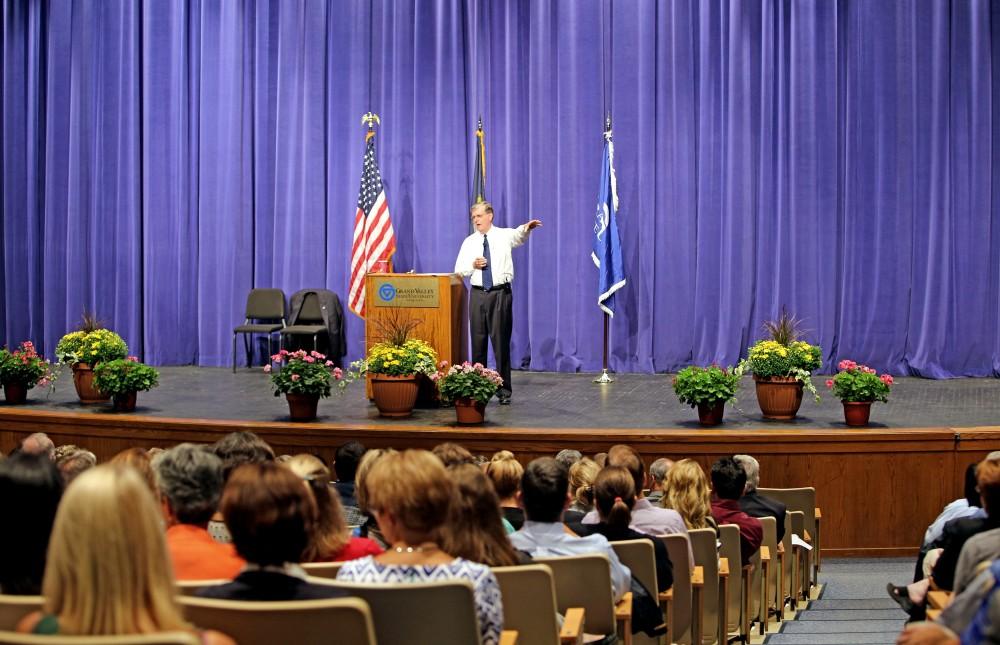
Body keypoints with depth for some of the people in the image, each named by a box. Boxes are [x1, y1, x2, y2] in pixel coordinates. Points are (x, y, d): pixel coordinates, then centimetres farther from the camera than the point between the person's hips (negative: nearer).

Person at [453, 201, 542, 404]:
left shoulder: (504, 235, 4)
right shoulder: (469, 242, 10)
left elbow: (518, 235, -12)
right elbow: (459, 270, 10)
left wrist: (526, 228, -33)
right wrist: (472, 265, -9)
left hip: (500, 293, -3)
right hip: (478, 294, 3)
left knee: (501, 342, -3)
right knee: (478, 341, 7)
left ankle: (504, 390, 2)